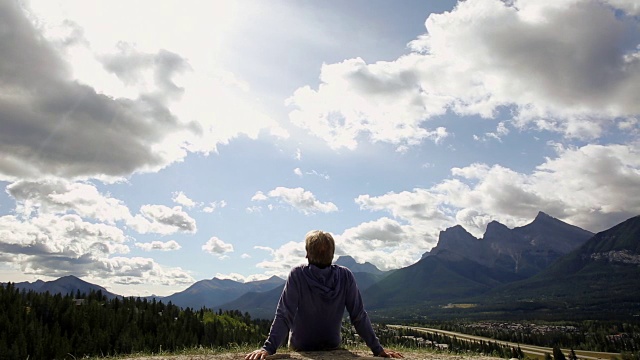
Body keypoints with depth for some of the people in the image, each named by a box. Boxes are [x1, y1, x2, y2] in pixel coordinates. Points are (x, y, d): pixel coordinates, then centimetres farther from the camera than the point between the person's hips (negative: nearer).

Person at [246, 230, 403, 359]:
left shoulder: (298, 274, -23)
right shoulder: (345, 276, -17)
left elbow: (284, 315, -26)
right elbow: (359, 316, -14)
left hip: (300, 347, -1)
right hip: (332, 347, 2)